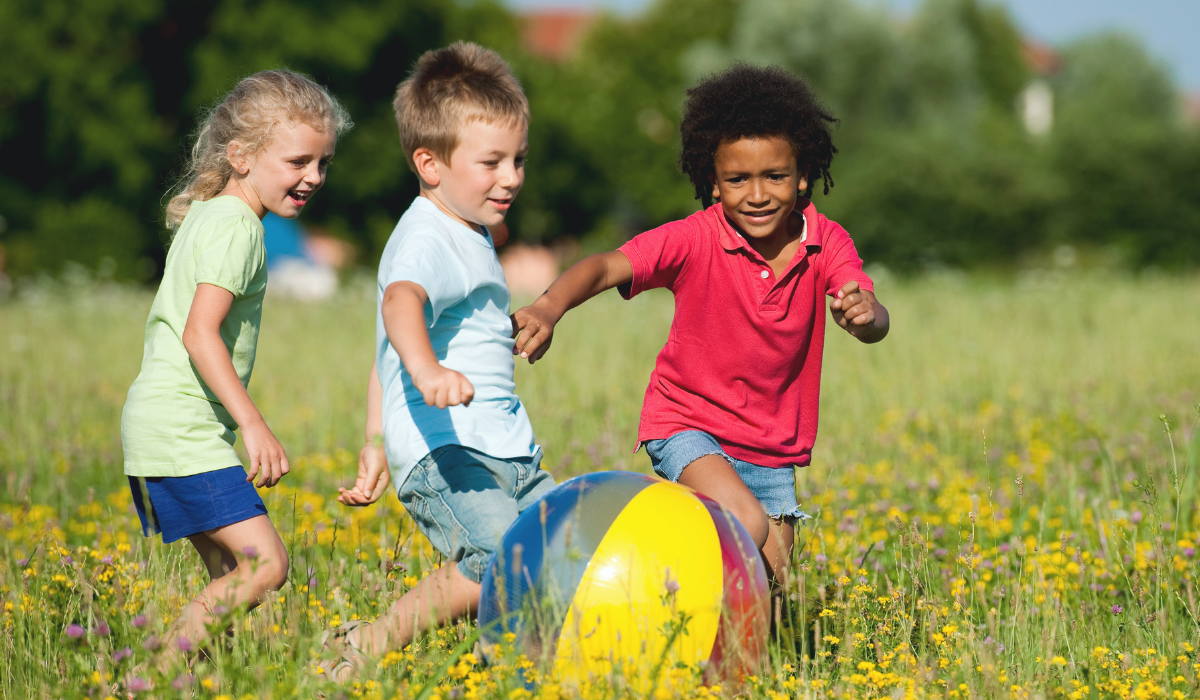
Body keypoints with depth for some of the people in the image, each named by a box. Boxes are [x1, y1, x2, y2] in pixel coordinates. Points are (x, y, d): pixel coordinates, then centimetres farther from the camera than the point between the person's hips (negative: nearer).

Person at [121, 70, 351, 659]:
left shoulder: (205, 216, 17)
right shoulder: (236, 228, -13)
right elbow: (200, 332, -24)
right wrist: (254, 424, -28)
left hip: (161, 428, 10)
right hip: (184, 433, -10)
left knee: (230, 574, 10)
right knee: (266, 563, -16)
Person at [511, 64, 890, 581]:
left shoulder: (825, 243, -10)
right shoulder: (695, 240, -18)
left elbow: (876, 325, -24)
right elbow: (606, 267, -30)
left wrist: (865, 315, -50)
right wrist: (549, 308, -51)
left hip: (773, 447, 4)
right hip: (690, 425, -4)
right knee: (746, 527, -28)